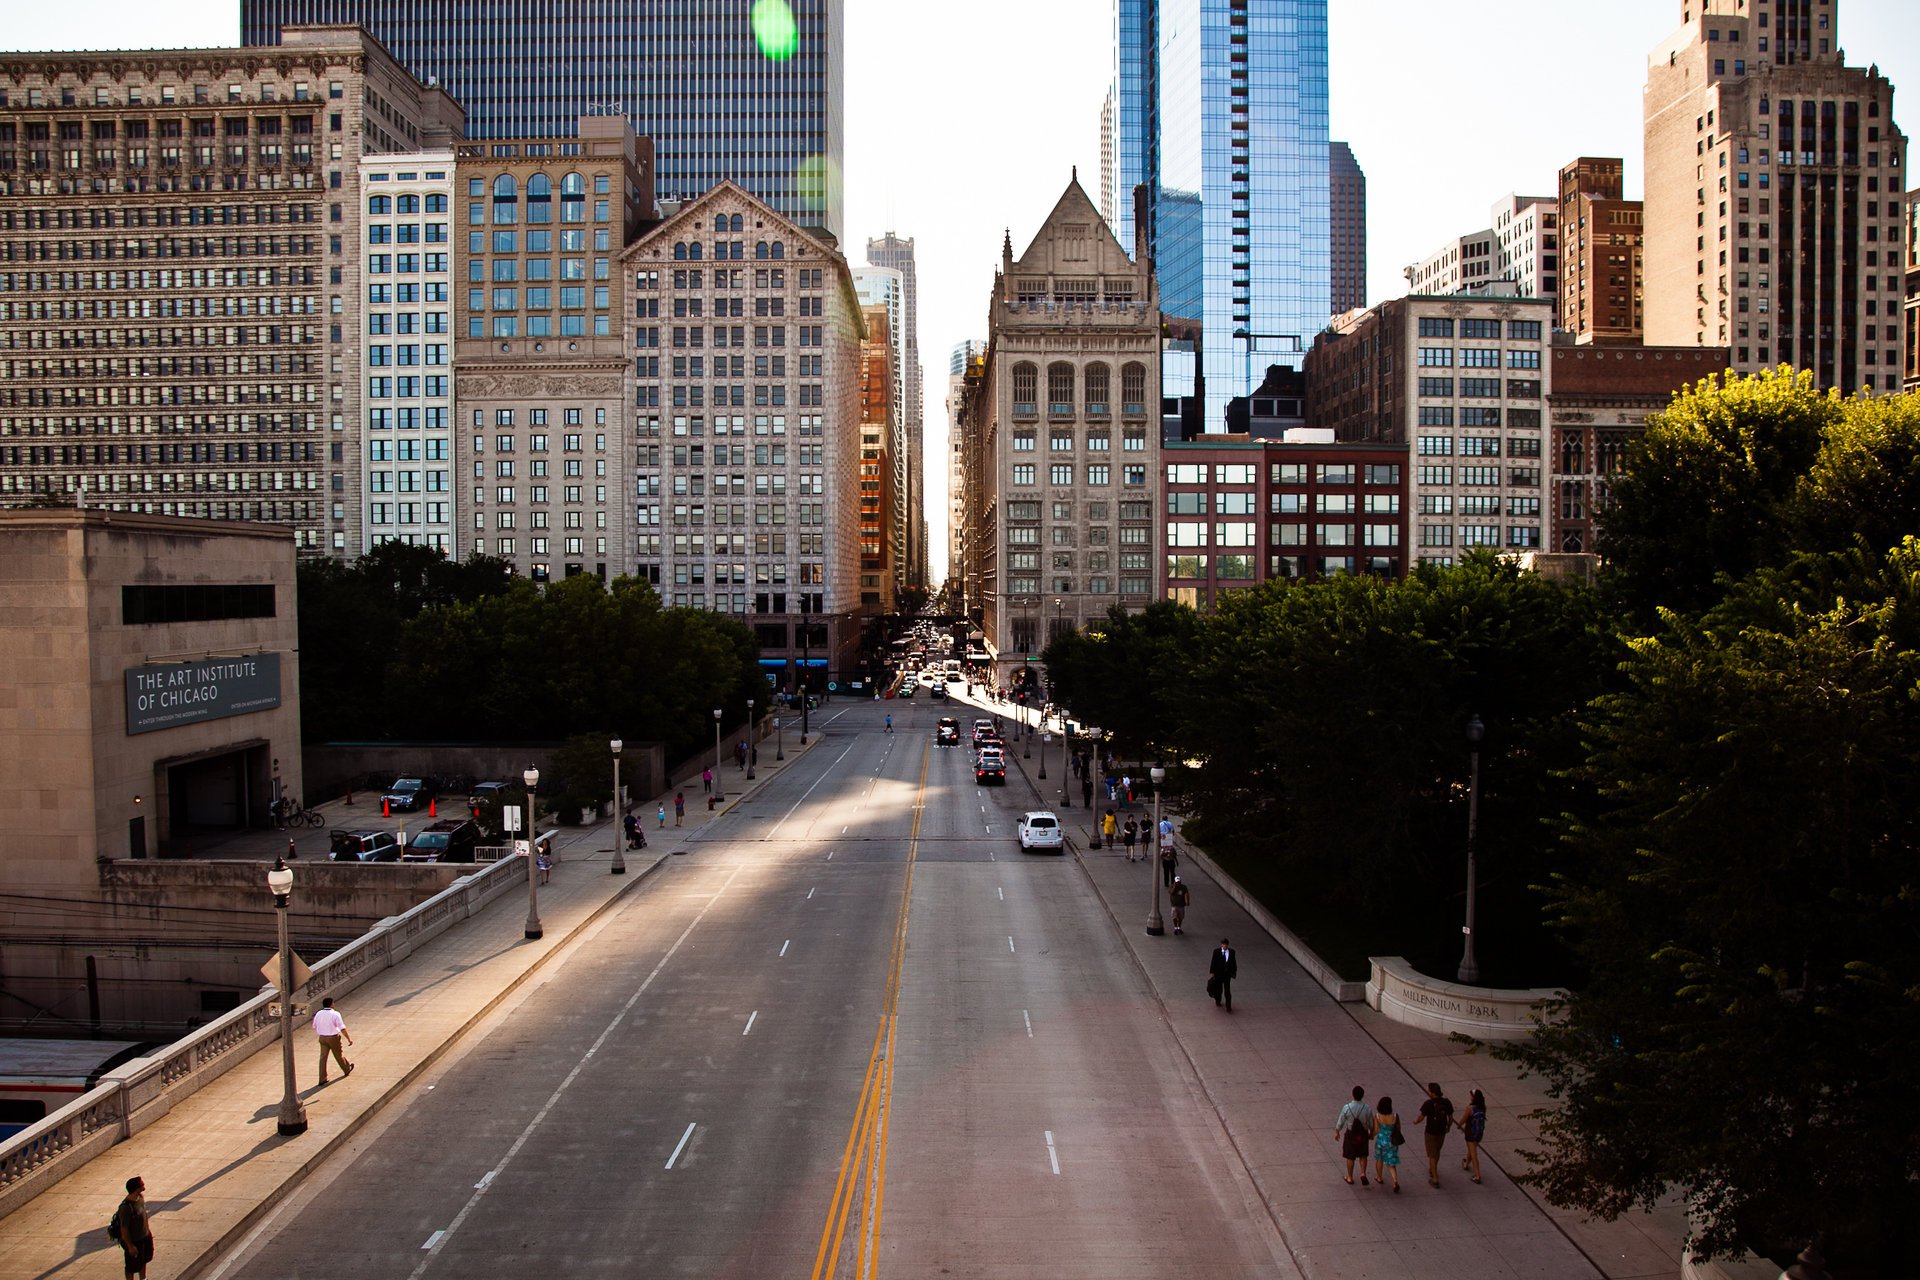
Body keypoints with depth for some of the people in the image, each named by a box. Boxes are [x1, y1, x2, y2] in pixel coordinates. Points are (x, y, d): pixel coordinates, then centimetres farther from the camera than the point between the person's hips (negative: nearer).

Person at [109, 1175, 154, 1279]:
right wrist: (130, 1246, -19)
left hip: (145, 1236, 8)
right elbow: (124, 1229, -26)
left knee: (144, 1260, 28)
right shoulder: (126, 1207, -35)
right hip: (134, 1241, -8)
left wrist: (149, 1230, 17)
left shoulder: (141, 1196, -10)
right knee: (132, 1266, 15)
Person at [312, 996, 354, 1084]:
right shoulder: (335, 1014, -17)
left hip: (322, 1038, 4)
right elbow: (342, 1028, -18)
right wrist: (349, 1039, -12)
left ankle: (322, 1079, 6)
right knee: (339, 1055, 14)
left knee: (323, 1057, 7)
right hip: (333, 1038, -4)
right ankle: (347, 1070, 36)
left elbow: (314, 1027, 11)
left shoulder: (318, 1014, -1)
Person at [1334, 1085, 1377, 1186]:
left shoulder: (1346, 1108, -21)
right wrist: (1371, 1133, 16)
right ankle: (1363, 1173, 7)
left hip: (1350, 1134, -1)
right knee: (1363, 1155, 23)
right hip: (1363, 1134, 1)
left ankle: (1350, 1178, 29)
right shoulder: (1367, 1108, -17)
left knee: (1350, 1157, 16)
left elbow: (1340, 1122, -9)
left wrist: (1337, 1132, 9)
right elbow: (1371, 1124, -3)